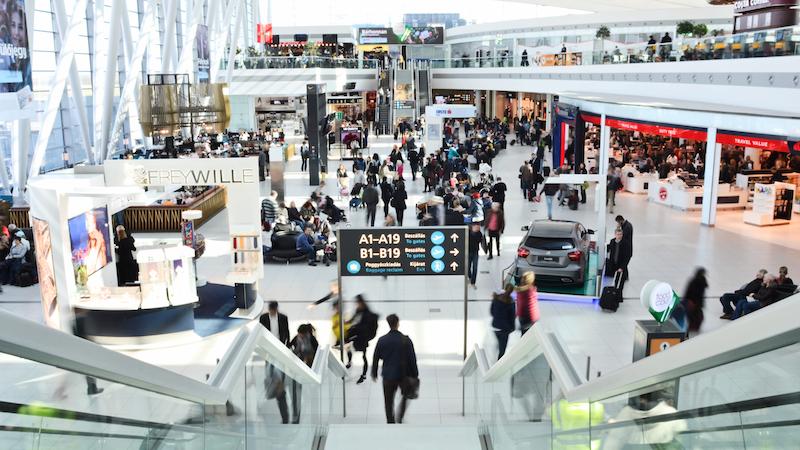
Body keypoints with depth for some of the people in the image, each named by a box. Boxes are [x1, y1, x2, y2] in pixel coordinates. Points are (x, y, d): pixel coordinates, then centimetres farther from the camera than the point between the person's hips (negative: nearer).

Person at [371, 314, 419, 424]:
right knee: (405, 395, 23)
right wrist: (415, 374, 3)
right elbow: (412, 359, -8)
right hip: (404, 374, -1)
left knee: (388, 402, 11)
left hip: (388, 375, 1)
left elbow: (376, 358, 0)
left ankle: (391, 421, 14)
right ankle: (399, 418, 13)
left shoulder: (382, 340, -8)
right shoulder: (406, 340, -12)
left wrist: (374, 373, 14)